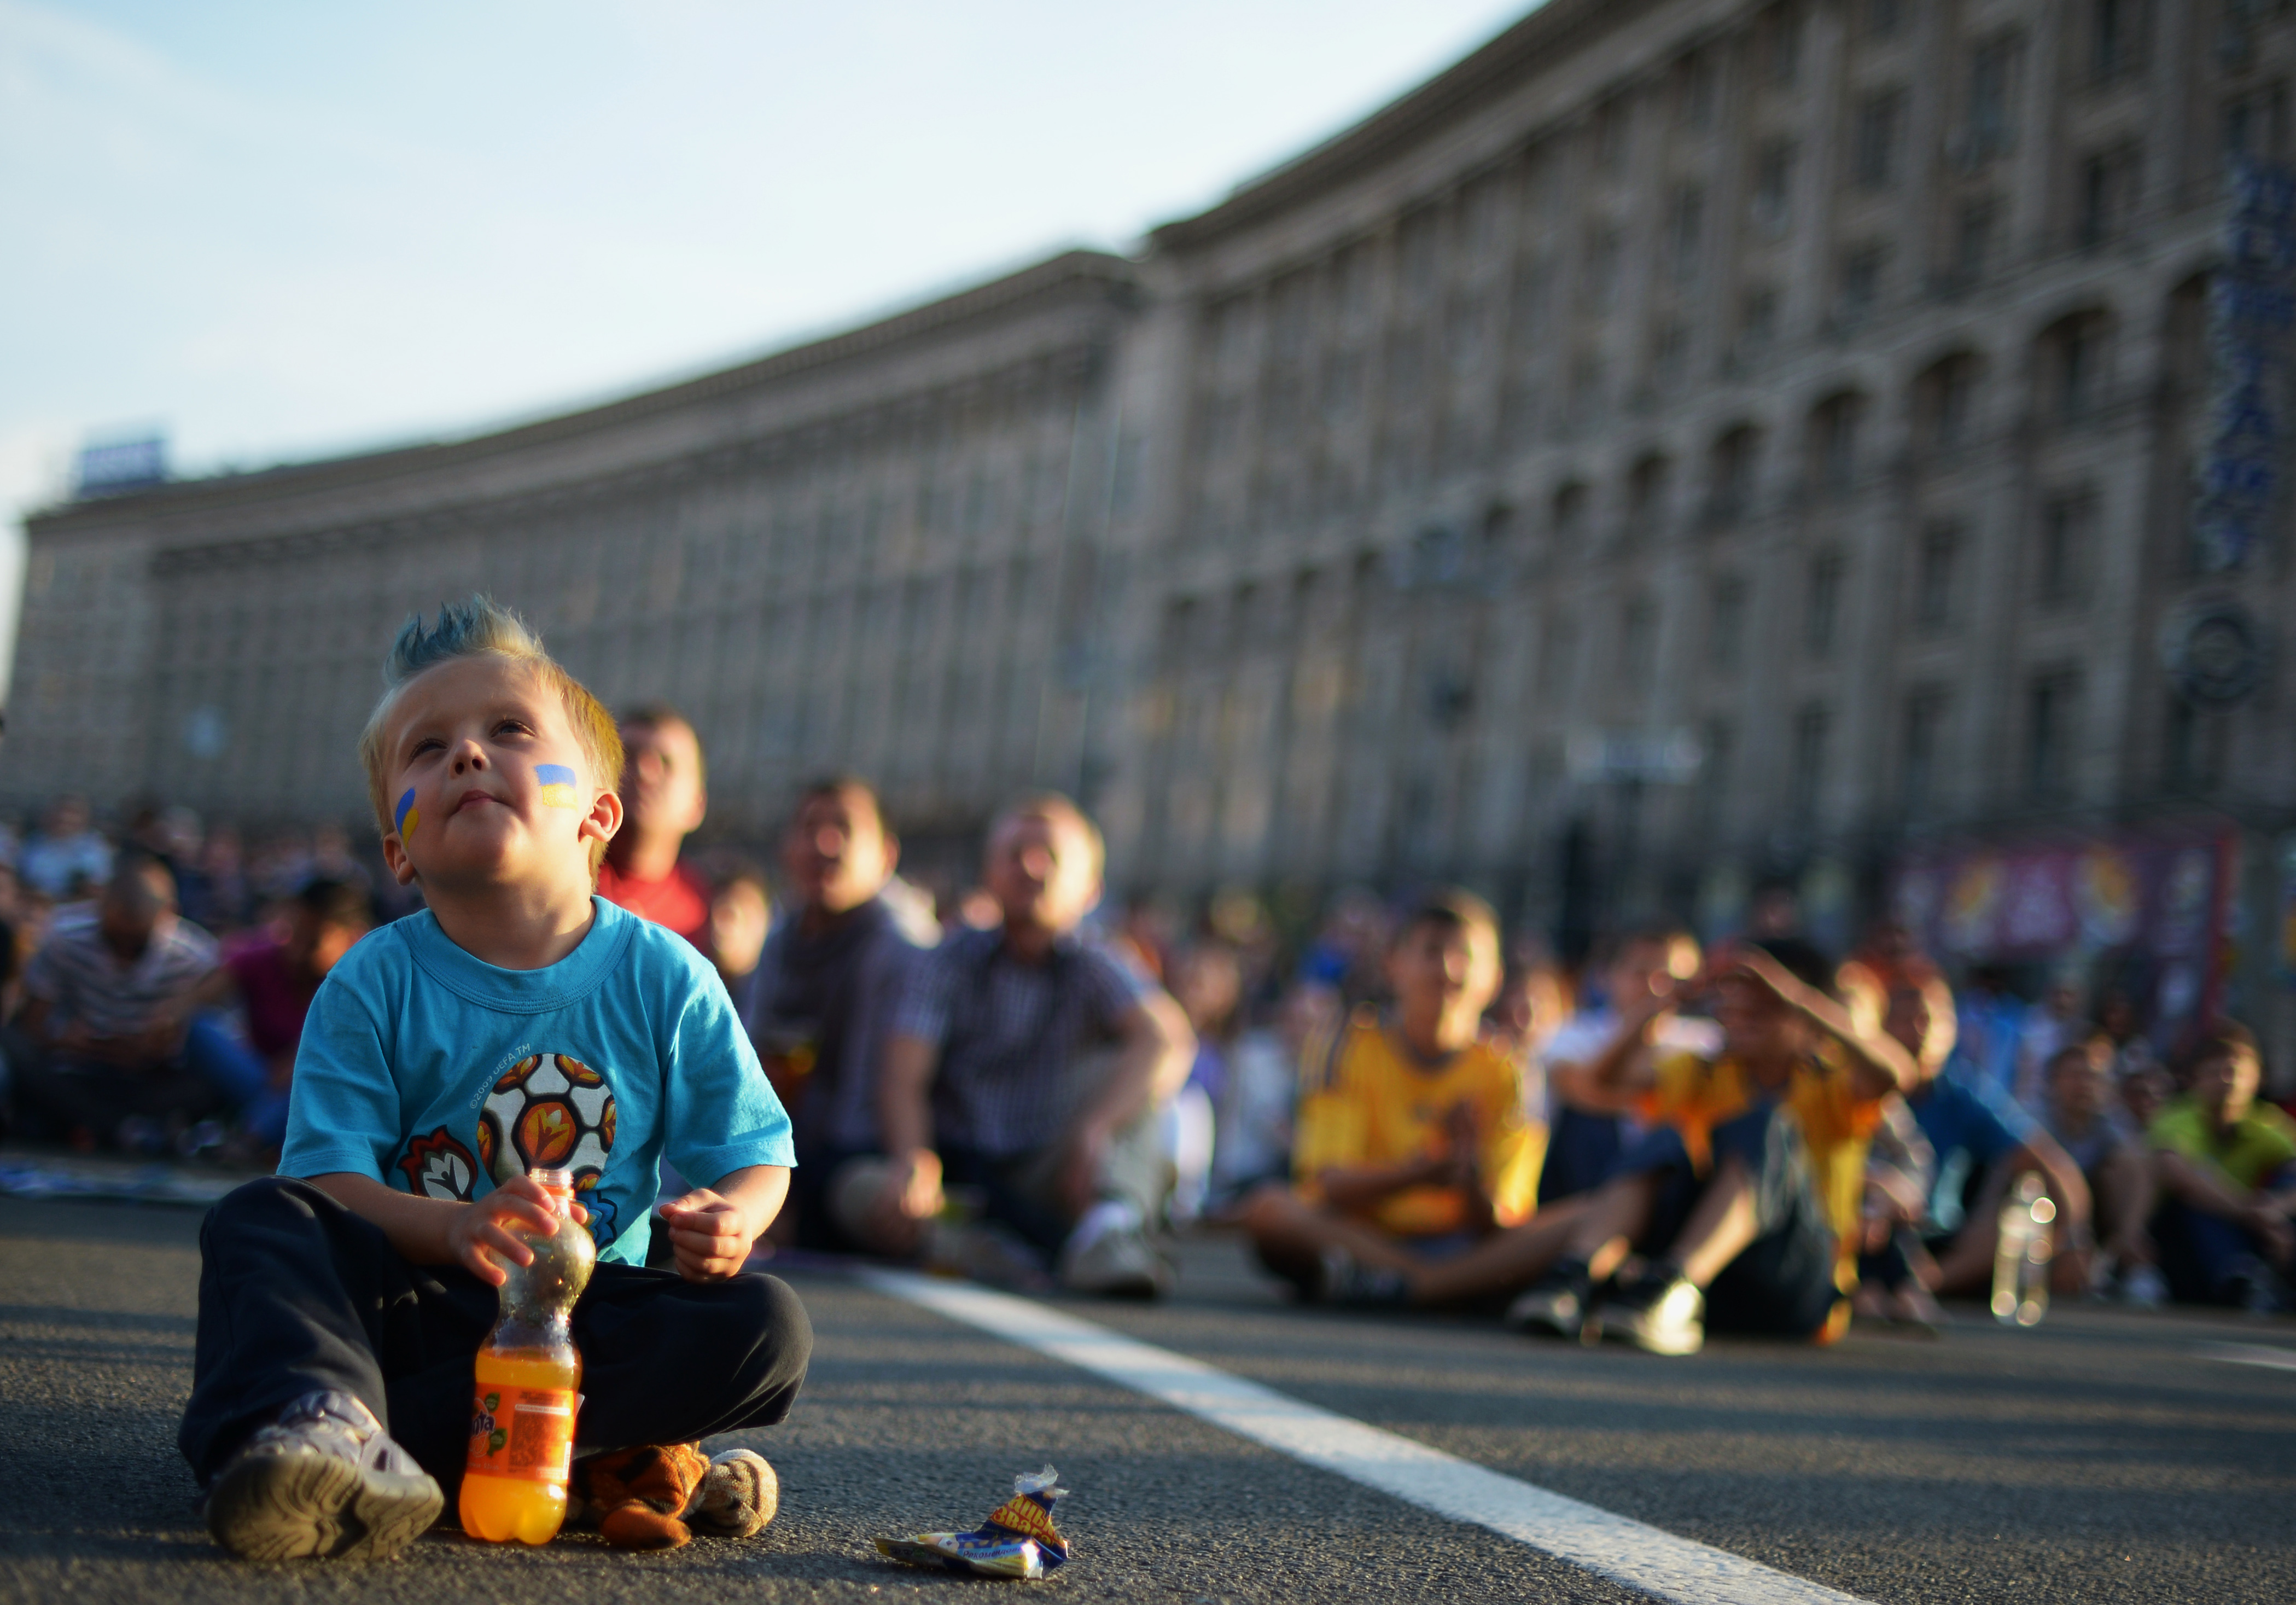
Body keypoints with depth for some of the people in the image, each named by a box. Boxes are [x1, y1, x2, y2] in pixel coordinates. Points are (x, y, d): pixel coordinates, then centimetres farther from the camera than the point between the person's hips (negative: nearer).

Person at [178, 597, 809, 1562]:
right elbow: (329, 1178, -10)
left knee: (768, 1327, -25)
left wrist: (729, 1220, -20)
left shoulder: (664, 981, 0)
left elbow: (758, 1155, 5)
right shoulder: (375, 984, -1)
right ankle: (309, 1415, -56)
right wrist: (452, 1228, -31)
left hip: (583, 1311, 1)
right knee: (260, 1220, -23)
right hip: (406, 1298, -1)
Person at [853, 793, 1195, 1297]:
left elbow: (1170, 1039, -20)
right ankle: (1069, 1246, -36)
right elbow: (902, 1078, -10)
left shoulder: (1092, 968, 1)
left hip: (1050, 1179, 0)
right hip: (959, 1171, 0)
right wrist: (912, 1160, -33)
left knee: (1132, 1073, -20)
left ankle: (1110, 1221, -44)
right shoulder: (953, 962, 3)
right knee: (866, 1198, -30)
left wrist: (1096, 1126, -39)